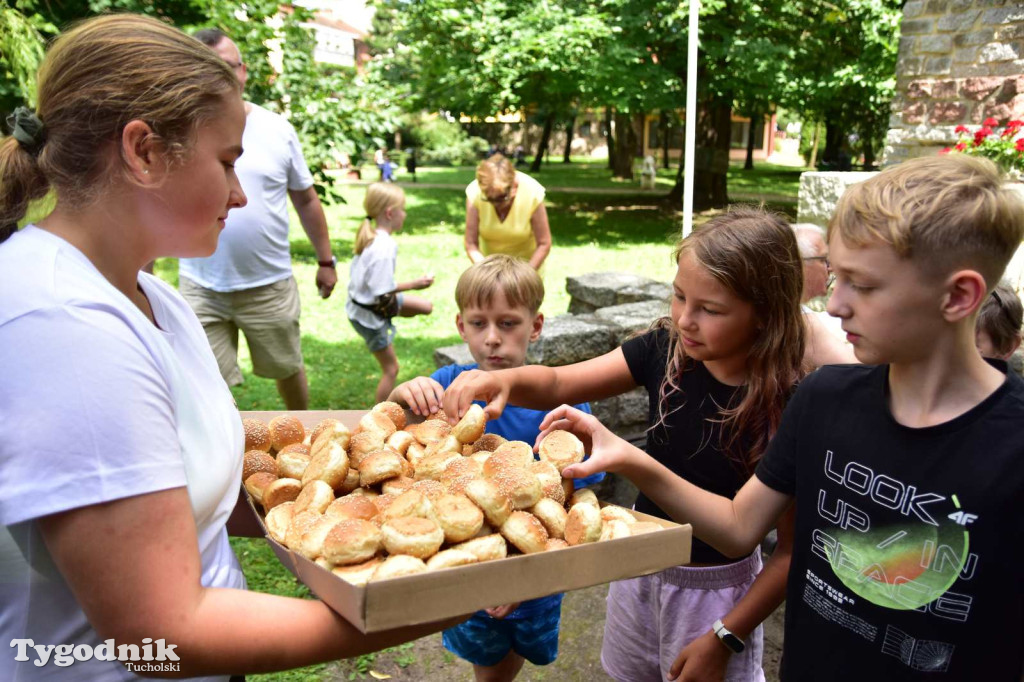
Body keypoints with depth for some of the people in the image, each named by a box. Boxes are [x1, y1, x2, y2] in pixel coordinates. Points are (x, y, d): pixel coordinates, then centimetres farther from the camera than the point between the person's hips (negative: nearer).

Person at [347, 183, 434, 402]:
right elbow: (382, 294, -29)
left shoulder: (369, 236, -2)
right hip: (369, 315, -9)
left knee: (426, 307, 17)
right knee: (391, 368, 7)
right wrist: (414, 284, -19)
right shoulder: (385, 247, -30)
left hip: (360, 300, 9)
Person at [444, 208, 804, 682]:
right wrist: (504, 380, -31)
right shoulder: (666, 349, -14)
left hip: (714, 588, -5)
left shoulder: (787, 408, -25)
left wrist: (725, 638, -14)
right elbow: (558, 384, -10)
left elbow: (792, 550, -17)